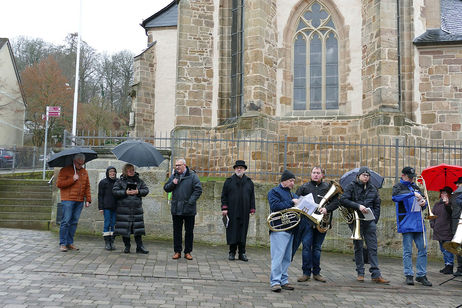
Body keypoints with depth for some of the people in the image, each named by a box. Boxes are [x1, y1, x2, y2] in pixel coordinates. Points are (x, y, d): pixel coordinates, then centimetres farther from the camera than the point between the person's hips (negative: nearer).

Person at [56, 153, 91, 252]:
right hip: (68, 200, -5)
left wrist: (88, 199, 10)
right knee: (66, 221, -7)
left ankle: (70, 243, 13)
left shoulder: (84, 172, 16)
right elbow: (59, 184, -7)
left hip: (79, 201, 5)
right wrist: (72, 180, -11)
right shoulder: (65, 170, 0)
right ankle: (62, 244, -1)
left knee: (74, 222, 6)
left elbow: (87, 187, 18)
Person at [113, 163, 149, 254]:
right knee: (124, 228, 2)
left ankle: (140, 247, 6)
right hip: (123, 209, -1)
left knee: (138, 229, 1)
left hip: (137, 209, 2)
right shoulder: (120, 181, 4)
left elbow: (146, 190, 8)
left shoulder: (139, 180, 12)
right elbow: (114, 191, -4)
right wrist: (125, 192, -15)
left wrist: (138, 192, -9)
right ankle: (127, 246, 16)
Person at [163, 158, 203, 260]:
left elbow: (198, 190, -7)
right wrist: (172, 183, -8)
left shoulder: (192, 176, -3)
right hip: (176, 209, 3)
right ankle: (177, 251, 17)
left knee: (189, 232, 5)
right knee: (177, 231, 8)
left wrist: (191, 201, -14)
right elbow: (166, 188, 13)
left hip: (189, 209, -3)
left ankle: (188, 252, 15)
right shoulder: (173, 176, 10)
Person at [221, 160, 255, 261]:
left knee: (243, 232, 4)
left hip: (244, 213, 2)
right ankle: (232, 252, 11)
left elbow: (252, 197, 11)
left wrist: (252, 209, 4)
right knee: (232, 232, 0)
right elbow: (224, 196, 3)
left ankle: (242, 253, 12)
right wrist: (224, 208, -5)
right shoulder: (229, 181, 5)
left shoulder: (249, 182, 10)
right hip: (232, 212, -2)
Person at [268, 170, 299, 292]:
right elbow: (275, 206, -16)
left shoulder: (292, 194, 23)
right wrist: (291, 203, -14)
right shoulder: (274, 192, -1)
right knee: (278, 256, -10)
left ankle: (284, 280, 16)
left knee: (287, 257, 10)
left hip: (290, 229, 8)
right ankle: (275, 282, -8)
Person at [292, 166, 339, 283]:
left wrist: (327, 208, -11)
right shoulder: (304, 187, 8)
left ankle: (316, 272, 18)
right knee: (306, 246, -4)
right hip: (307, 221, -1)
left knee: (317, 247, 9)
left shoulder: (328, 187, 10)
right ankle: (306, 273, 4)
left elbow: (336, 202, 6)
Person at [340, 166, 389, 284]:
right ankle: (360, 273, 12)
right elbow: (343, 200, -10)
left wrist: (375, 219, 5)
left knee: (373, 248, -2)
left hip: (370, 222, 2)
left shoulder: (373, 189, 14)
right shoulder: (351, 186, 3)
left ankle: (376, 275, -2)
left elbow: (377, 206, 17)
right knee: (358, 247, 4)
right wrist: (358, 206, -18)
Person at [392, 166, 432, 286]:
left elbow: (422, 199, 28)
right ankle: (409, 275, 7)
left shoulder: (415, 187, 19)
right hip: (406, 223, -6)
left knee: (423, 249, 4)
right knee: (407, 251, -1)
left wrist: (424, 203, 3)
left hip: (419, 223, 6)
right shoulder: (398, 186, 1)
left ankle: (421, 275, 12)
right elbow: (395, 196, -21)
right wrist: (412, 194, -26)